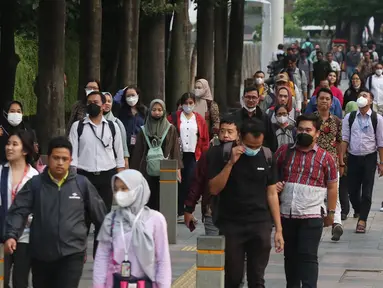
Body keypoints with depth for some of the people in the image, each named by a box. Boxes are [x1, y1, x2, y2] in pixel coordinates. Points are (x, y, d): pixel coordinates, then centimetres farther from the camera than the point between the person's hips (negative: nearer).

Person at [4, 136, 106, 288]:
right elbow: (18, 211, -5)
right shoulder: (35, 184, 0)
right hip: (41, 254, 2)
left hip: (72, 254, -2)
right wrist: (11, 235, -21)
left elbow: (99, 212, 8)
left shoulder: (82, 183, 0)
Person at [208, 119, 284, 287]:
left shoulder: (267, 156, 3)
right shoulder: (222, 154, -4)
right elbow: (214, 189, -9)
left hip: (260, 225, 2)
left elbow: (271, 193, 7)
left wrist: (278, 229, 5)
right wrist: (231, 162, -20)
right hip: (231, 224, -2)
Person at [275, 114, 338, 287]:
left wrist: (331, 212, 4)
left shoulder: (325, 158, -1)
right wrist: (274, 185, -6)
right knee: (290, 255, 14)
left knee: (308, 256, -8)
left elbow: (332, 187, 5)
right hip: (286, 214, 3)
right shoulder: (284, 152, 5)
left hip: (311, 216, -3)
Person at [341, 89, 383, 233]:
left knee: (367, 191, -4)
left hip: (369, 158, -2)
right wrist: (341, 159, -4)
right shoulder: (349, 117, 3)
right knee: (352, 190, 9)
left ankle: (362, 221, 3)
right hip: (353, 157, 2)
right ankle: (358, 210, 38)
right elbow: (345, 139, 2)